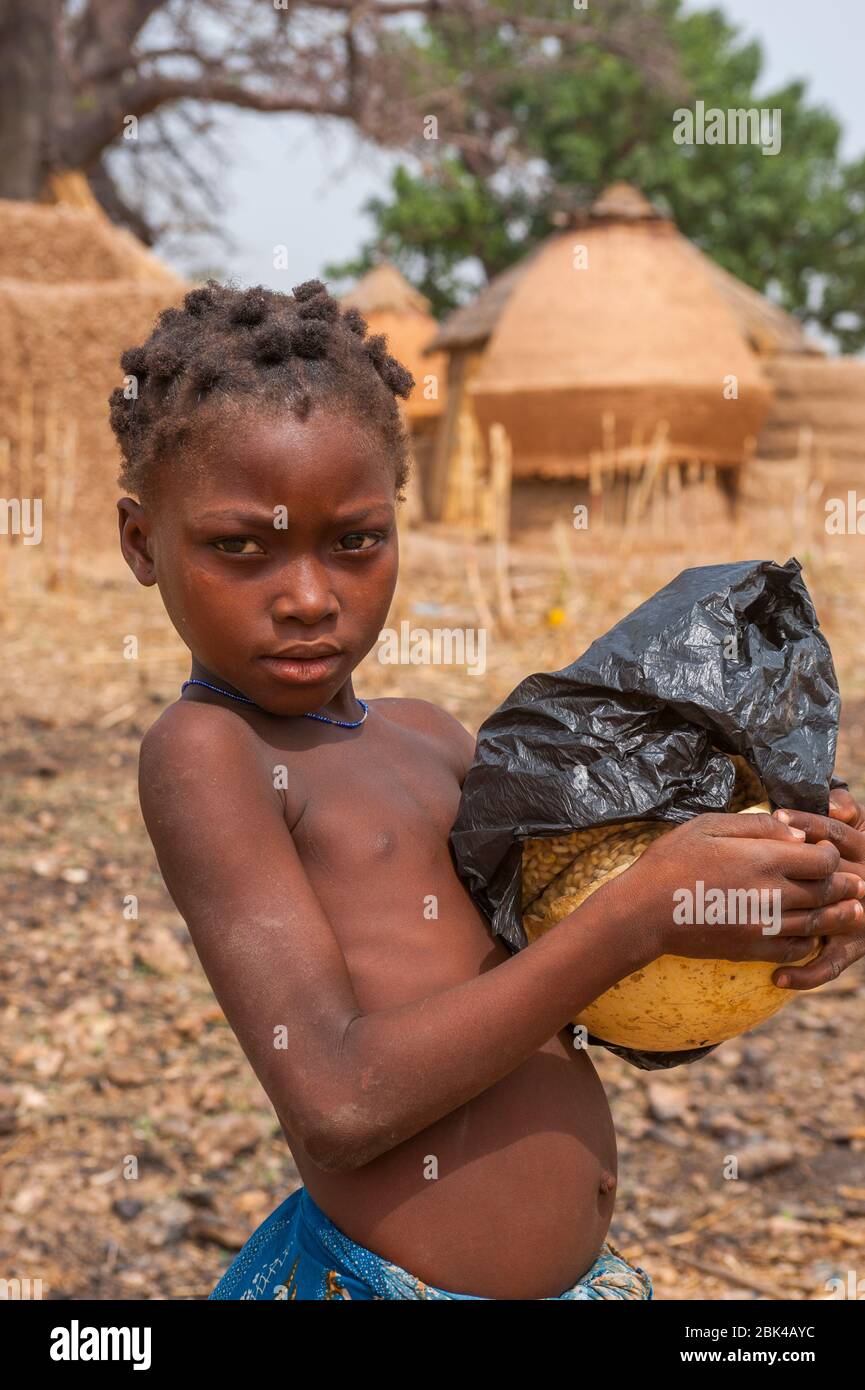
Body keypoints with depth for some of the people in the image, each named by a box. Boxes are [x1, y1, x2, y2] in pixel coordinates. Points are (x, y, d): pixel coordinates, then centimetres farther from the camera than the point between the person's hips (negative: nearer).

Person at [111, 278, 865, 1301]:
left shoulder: (427, 737, 7)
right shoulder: (203, 750, -14)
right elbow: (341, 1105, -22)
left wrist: (772, 919, -4)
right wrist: (644, 911, -20)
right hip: (383, 1276, -7)